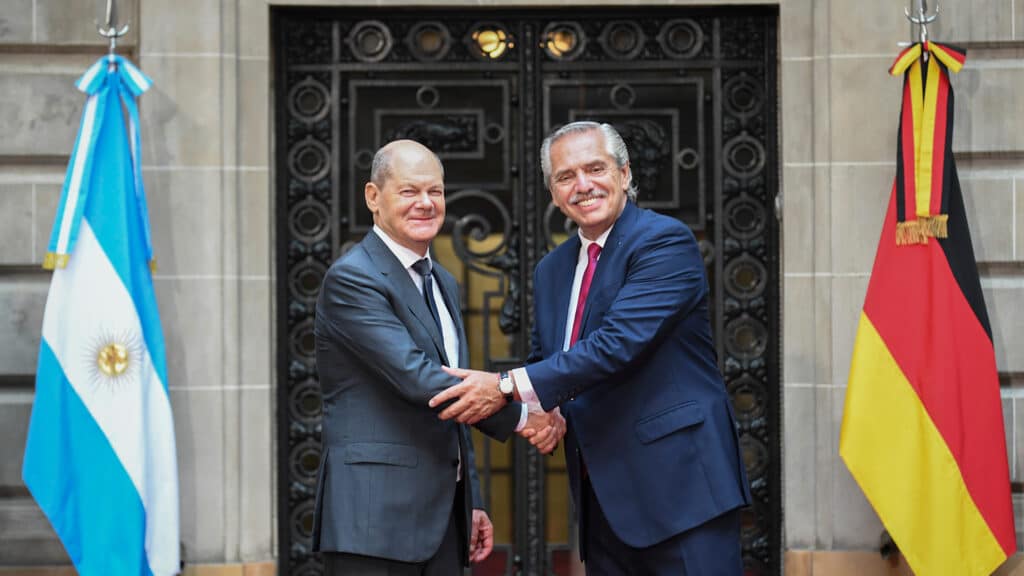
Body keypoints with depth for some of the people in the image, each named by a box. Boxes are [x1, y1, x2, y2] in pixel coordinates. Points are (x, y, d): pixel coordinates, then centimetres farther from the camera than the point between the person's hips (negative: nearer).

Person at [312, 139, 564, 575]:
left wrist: (471, 503, 19)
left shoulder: (442, 283, 18)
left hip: (444, 514, 8)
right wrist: (519, 416, -16)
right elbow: (417, 379, -19)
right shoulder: (352, 278, -9)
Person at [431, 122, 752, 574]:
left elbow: (620, 342, -21)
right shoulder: (551, 271, 16)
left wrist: (509, 386, -20)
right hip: (602, 497, 7)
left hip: (680, 485, -7)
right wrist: (537, 413, -3)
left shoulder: (665, 241, -9)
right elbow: (543, 364, 22)